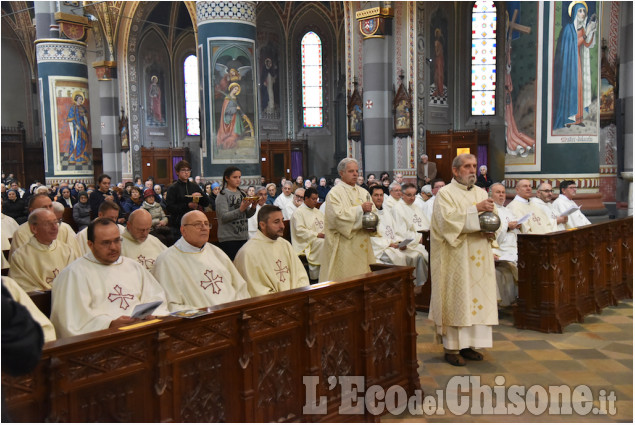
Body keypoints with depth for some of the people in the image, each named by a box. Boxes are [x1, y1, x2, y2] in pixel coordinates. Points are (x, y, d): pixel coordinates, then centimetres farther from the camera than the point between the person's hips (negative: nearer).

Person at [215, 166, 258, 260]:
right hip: (229, 238, -6)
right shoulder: (222, 195, -6)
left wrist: (253, 207, -6)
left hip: (243, 236, 6)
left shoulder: (242, 194, 13)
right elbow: (223, 217, -16)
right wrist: (240, 209, -25)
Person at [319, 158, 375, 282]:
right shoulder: (334, 193, -4)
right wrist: (360, 209, -17)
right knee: (345, 275, -6)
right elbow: (338, 216, -18)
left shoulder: (363, 192, 16)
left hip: (362, 246, 6)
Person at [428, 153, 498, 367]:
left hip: (478, 259, 6)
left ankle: (468, 344, 18)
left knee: (476, 298, 7)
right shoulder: (445, 193, -4)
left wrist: (489, 229, -10)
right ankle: (451, 348, 5)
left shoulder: (482, 193, 15)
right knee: (456, 299, -3)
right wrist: (476, 209, -21)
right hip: (455, 258, -6)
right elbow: (447, 219, -19)